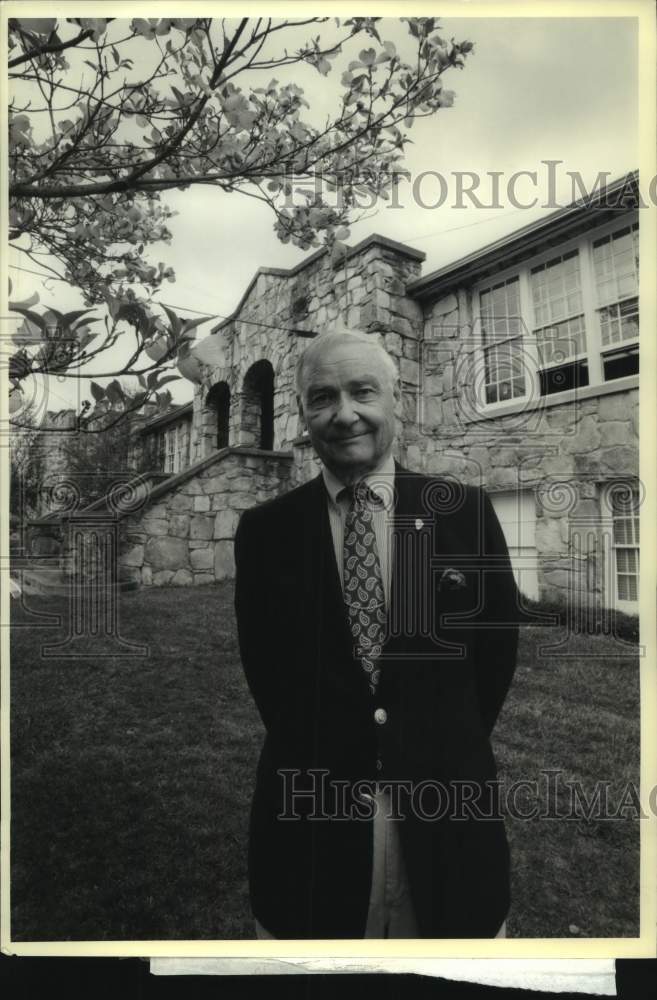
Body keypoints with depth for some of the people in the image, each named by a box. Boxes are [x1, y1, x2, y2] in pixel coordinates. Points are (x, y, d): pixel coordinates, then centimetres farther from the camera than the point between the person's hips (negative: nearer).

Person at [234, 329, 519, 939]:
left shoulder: (465, 511, -5)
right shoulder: (264, 529, -5)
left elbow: (498, 643, 2)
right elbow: (261, 661, 2)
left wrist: (449, 752, 4)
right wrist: (323, 755, 4)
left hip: (448, 803, 1)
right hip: (311, 803, 0)